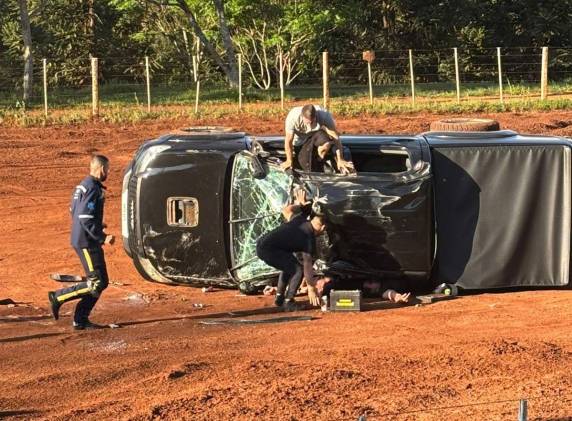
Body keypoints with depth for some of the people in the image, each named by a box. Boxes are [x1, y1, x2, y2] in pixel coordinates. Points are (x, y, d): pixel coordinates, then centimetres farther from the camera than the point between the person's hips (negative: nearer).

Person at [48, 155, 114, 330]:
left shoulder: (83, 185, 13)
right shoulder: (93, 188, -17)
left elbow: (73, 211, 22)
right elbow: (85, 218, -24)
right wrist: (102, 237, -23)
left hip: (82, 239, 10)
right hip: (87, 242, -10)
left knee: (101, 282, 12)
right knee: (97, 284, -9)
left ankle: (81, 320, 13)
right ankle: (58, 296, -2)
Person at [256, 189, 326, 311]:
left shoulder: (299, 219, 14)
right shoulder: (310, 240, -5)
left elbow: (286, 210, 34)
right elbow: (307, 266, -6)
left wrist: (299, 203, 47)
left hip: (260, 245, 9)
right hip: (270, 250, -9)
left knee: (288, 265, 27)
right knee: (297, 270, -4)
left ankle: (279, 298, 32)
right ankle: (288, 302, -1)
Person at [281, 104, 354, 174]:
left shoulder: (324, 116, -35)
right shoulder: (293, 118, -36)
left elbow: (336, 138, -32)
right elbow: (288, 141, -25)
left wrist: (340, 160, -34)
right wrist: (289, 161, -19)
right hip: (300, 142, -1)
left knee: (327, 143, -29)